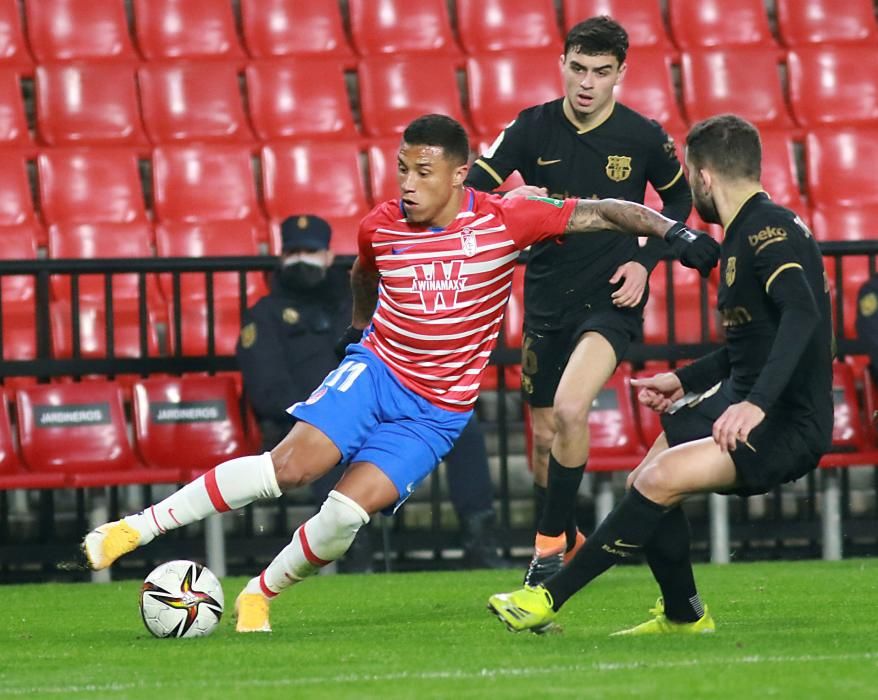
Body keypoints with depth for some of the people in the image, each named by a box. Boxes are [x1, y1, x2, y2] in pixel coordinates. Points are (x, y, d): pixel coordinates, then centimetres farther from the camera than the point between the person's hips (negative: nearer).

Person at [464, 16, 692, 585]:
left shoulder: (643, 137, -7)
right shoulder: (533, 128, -4)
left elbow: (679, 198, 10)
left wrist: (645, 261, -3)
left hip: (611, 301, -3)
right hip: (546, 300, 3)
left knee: (570, 407, -25)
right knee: (545, 434, 11)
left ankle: (550, 543, -13)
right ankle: (565, 537, 35)